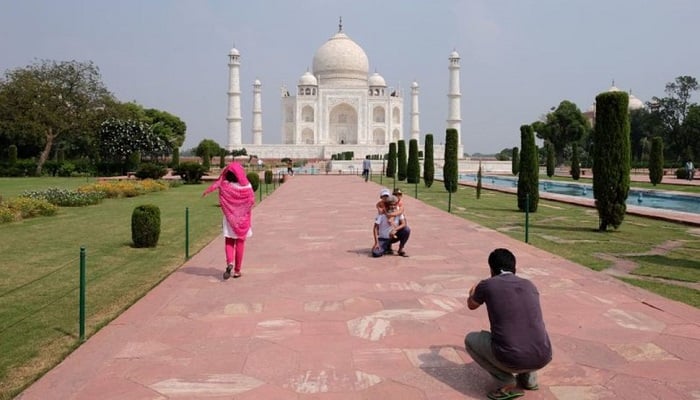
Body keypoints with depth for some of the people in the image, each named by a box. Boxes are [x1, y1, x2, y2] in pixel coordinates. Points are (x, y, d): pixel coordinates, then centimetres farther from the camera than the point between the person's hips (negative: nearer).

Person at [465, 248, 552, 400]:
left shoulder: (487, 285, 3)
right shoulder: (529, 285, 15)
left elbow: (471, 305, 27)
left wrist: (472, 293, 51)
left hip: (511, 360, -5)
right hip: (543, 358, 5)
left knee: (471, 339, 21)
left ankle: (508, 384, 8)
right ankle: (529, 377, 21)